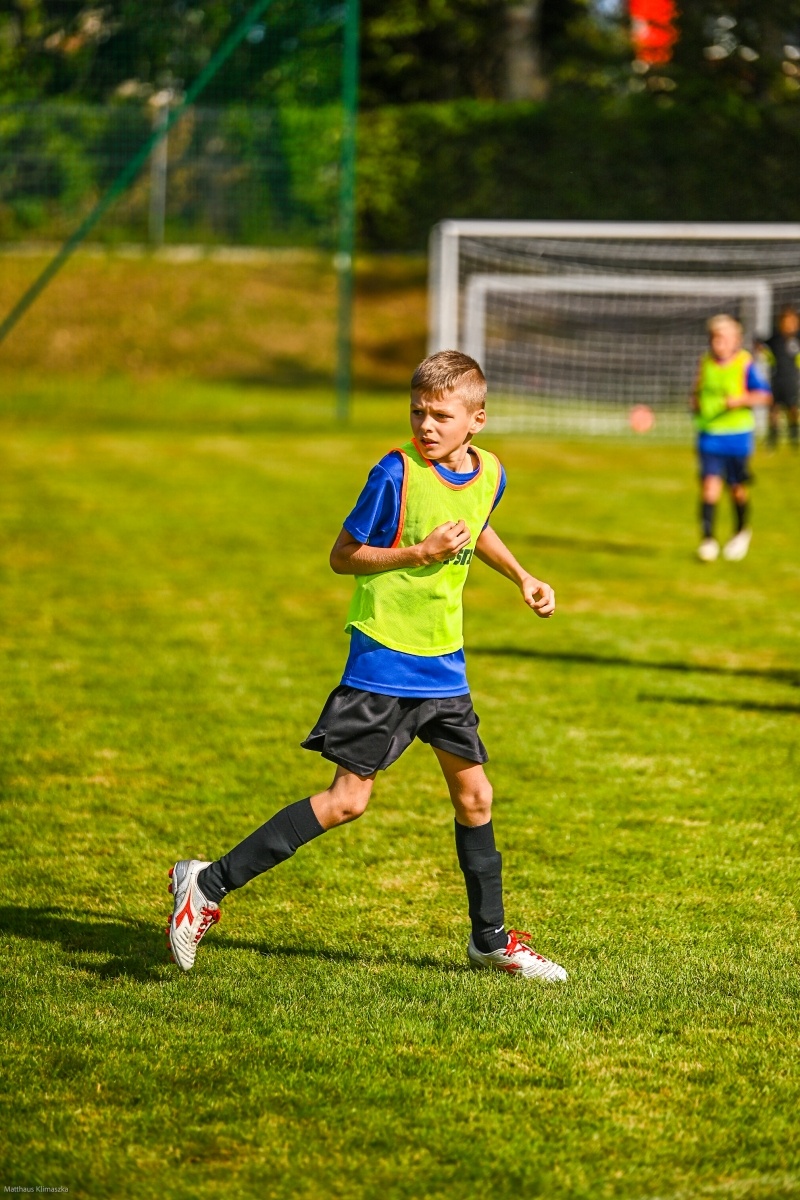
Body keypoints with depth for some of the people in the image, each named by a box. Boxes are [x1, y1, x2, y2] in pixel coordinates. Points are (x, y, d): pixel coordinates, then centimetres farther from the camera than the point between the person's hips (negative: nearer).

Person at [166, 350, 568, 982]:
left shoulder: (490, 475, 3)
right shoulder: (398, 472, -16)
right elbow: (344, 555, -11)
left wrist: (522, 577, 19)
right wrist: (420, 554, -21)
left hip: (444, 663, 6)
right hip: (383, 662, -6)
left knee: (473, 792, 11)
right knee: (348, 798, -10)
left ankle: (490, 938, 26)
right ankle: (210, 883, -4)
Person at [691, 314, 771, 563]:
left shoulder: (745, 364, -7)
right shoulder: (706, 363, 6)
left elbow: (764, 394, -7)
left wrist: (741, 400, -22)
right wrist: (695, 401, 2)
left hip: (737, 433, -2)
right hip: (709, 433, 2)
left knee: (737, 487, 8)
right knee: (710, 483, -10)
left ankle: (741, 531, 32)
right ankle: (708, 539, -9)